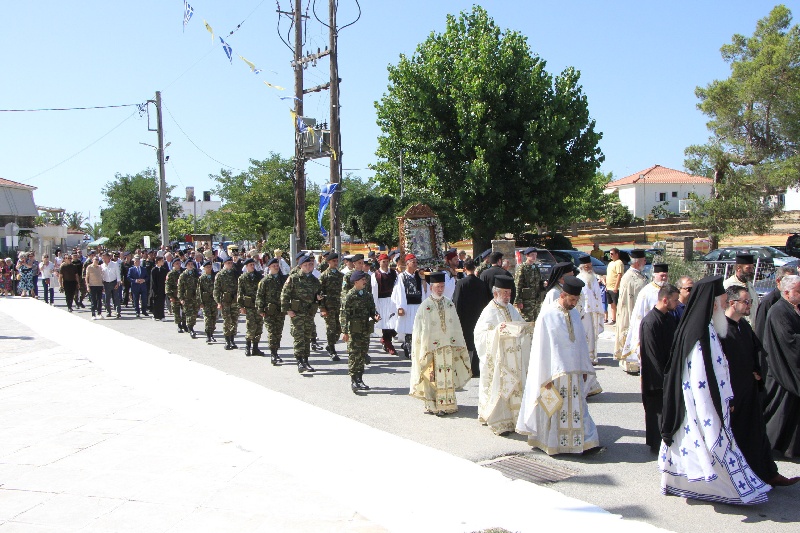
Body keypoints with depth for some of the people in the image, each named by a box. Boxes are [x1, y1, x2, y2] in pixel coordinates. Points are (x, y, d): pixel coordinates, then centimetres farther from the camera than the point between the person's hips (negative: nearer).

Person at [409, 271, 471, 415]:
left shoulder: (450, 304, 8)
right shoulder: (425, 306, -5)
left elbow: (456, 325, 12)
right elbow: (420, 329, -5)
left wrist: (458, 344, 9)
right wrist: (424, 349, -9)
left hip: (449, 345, 4)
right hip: (432, 347, -4)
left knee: (448, 377, 7)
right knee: (433, 378, -1)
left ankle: (447, 403, 17)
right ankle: (432, 405, 7)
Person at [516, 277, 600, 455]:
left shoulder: (575, 314, 8)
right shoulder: (547, 315, -12)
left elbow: (581, 342, 15)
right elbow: (541, 346, -12)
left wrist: (584, 368, 13)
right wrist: (546, 376, -14)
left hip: (574, 371, 6)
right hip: (555, 371, -6)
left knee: (577, 408, 9)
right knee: (554, 409, 4)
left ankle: (583, 441, 15)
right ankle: (552, 443, 17)